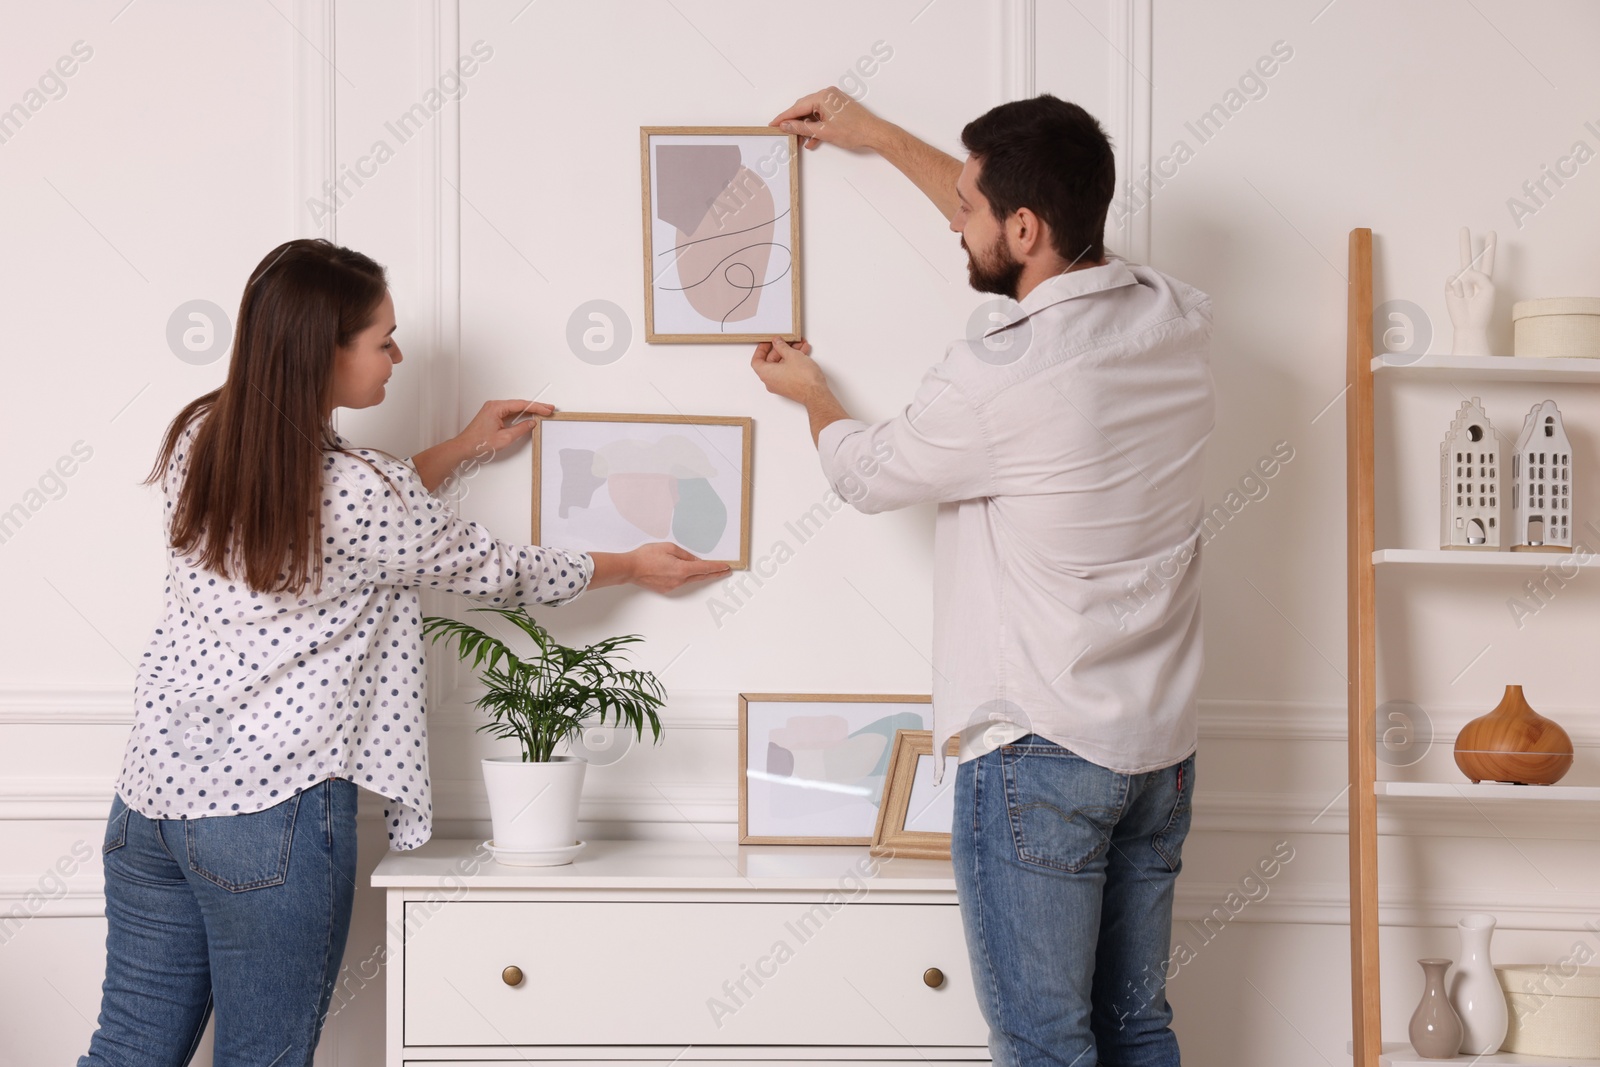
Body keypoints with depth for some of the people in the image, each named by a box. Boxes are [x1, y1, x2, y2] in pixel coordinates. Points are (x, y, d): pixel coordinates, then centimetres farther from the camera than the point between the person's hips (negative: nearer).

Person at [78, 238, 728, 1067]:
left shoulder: (199, 438, 2)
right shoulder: (363, 492, -17)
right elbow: (488, 570, -1)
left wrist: (463, 448, 26)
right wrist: (634, 567, 15)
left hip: (151, 791, 7)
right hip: (272, 811, -7)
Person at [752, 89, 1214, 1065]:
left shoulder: (997, 379, -21)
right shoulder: (1180, 320, 1)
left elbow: (868, 472, 0)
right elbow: (1046, 242, 20)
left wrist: (811, 394, 23)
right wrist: (878, 136, 28)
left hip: (1040, 755, -8)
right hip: (1161, 747, 8)